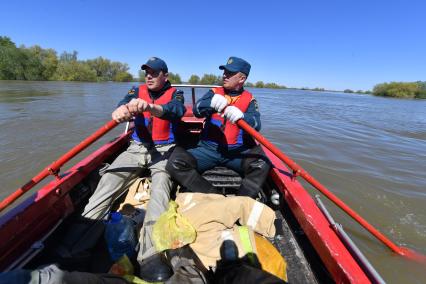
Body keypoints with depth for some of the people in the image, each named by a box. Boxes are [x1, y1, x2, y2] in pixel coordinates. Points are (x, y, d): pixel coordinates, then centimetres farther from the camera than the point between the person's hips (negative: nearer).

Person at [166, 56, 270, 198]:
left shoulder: (249, 99, 7)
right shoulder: (215, 92, 10)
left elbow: (256, 124, -11)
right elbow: (196, 110, -9)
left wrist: (242, 116, -34)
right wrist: (211, 103, -32)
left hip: (238, 152, -1)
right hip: (208, 149, 2)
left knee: (262, 165, -29)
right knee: (175, 163, -20)